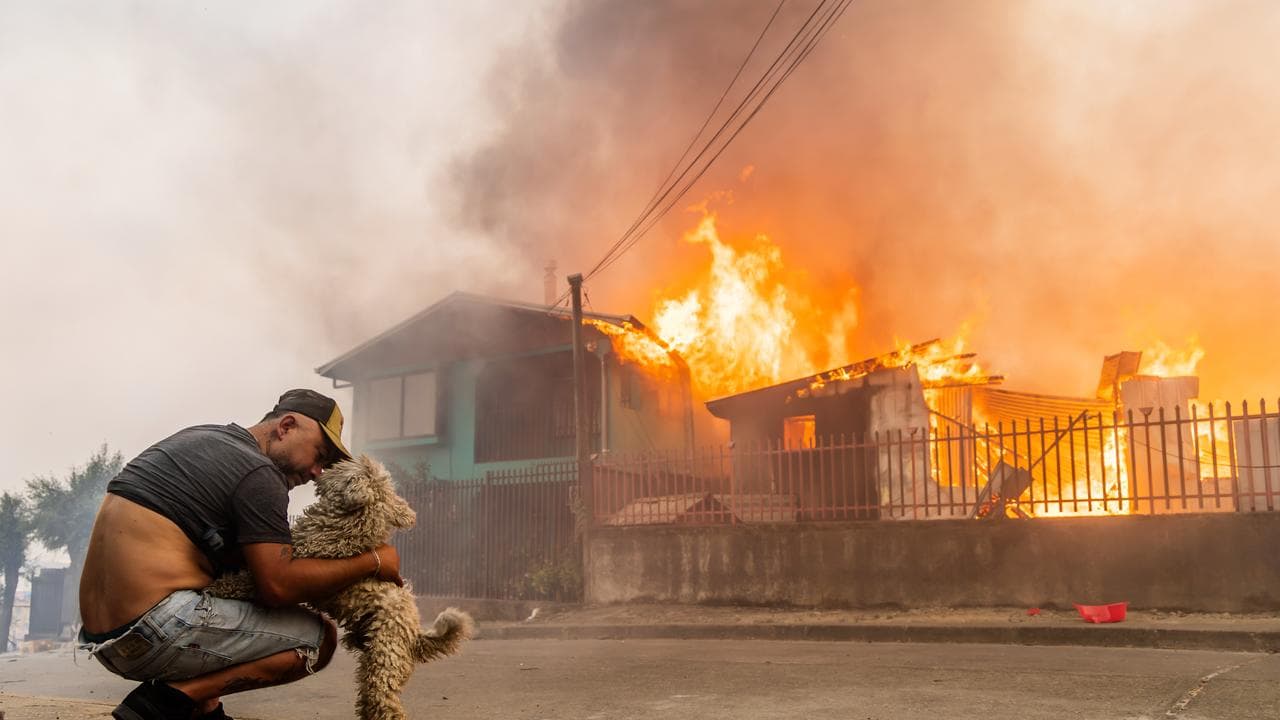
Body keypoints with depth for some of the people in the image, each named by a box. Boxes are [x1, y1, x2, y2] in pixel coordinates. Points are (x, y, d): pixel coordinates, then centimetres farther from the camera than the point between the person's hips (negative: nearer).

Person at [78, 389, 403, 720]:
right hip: (156, 629, -10)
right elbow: (278, 585, -15)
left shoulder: (199, 437, 18)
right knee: (320, 637, -6)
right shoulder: (258, 472, -10)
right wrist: (374, 562, -6)